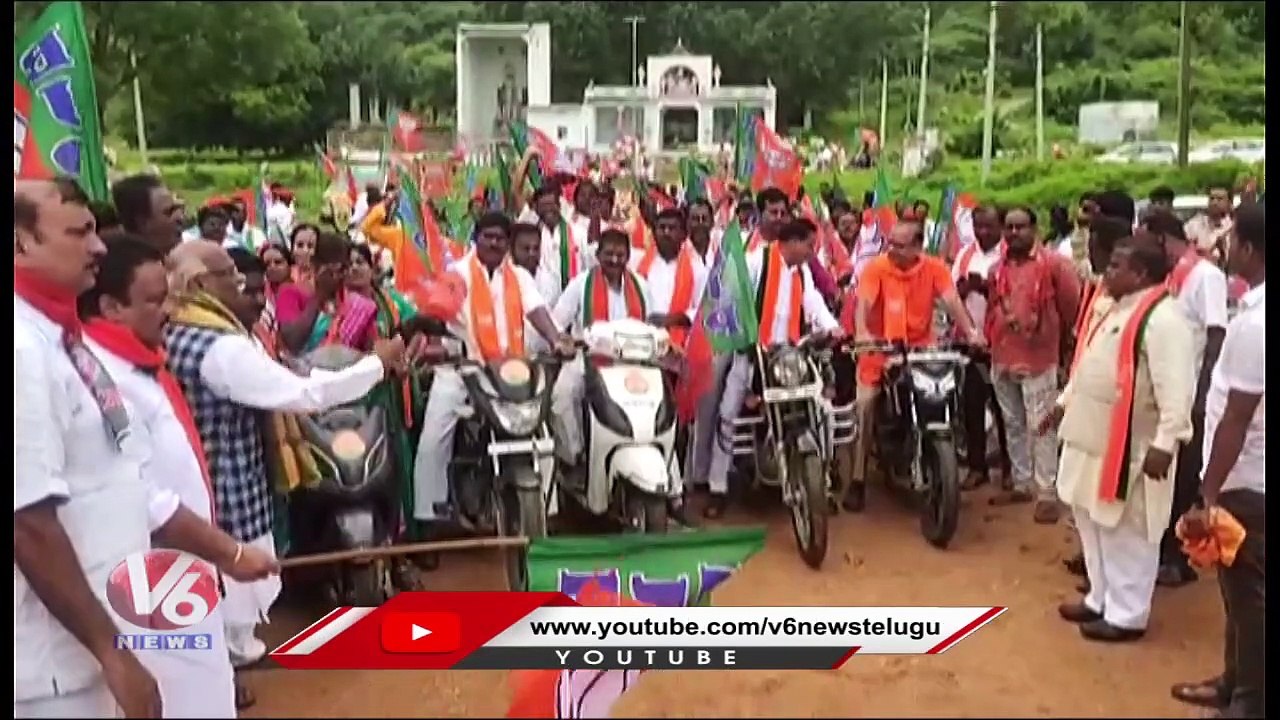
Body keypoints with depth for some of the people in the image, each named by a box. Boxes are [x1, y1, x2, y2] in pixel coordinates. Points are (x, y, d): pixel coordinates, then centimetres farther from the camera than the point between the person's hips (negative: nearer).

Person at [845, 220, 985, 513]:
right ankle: (858, 480, -3)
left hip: (920, 348, 2)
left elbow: (953, 302, -15)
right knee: (865, 405, -11)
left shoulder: (935, 268, -6)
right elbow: (863, 302, -23)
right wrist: (861, 332, -42)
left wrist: (971, 332, -32)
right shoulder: (876, 267, -11)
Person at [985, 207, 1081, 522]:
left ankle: (1047, 493, 2)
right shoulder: (997, 269, 10)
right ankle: (1021, 483, 28)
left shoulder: (1053, 263, -9)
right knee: (1013, 426, 16)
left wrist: (1058, 336, 7)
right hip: (1002, 358, 7)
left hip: (1038, 358, -6)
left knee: (1041, 427, -4)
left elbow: (1072, 304, -4)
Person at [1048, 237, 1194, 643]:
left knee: (1126, 534, 2)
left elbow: (1175, 389, -24)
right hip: (1092, 441, 10)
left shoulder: (1162, 319, -18)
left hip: (1129, 448, -10)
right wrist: (1063, 403, 24)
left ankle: (1126, 615, 15)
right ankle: (1100, 598, 34)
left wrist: (1165, 442, -27)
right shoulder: (1115, 309, 13)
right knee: (1093, 524, 19)